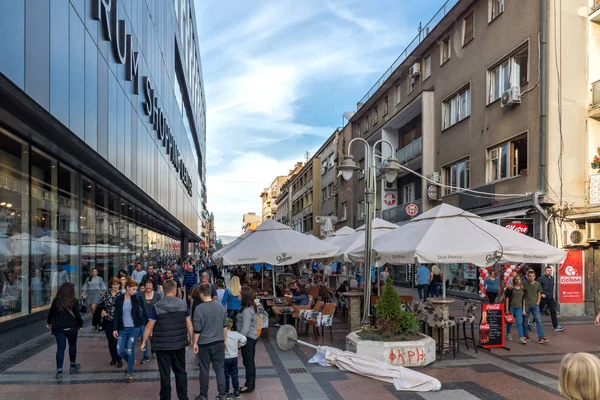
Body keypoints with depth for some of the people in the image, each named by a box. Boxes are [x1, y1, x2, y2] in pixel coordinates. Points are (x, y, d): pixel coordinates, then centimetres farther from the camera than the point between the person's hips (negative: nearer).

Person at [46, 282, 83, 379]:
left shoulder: (56, 301, 0)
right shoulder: (74, 301, -10)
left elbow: (51, 312, 11)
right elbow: (77, 315, -10)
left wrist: (48, 322, 28)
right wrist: (80, 325, 5)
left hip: (58, 328, 3)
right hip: (71, 327, -2)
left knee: (60, 348, 4)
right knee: (72, 346, 16)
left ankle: (59, 371, -1)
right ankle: (73, 366, 29)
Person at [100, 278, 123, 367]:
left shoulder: (121, 294, -6)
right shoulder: (106, 293, 3)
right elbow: (101, 303, 10)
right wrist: (102, 310, -7)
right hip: (107, 321, 4)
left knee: (116, 341, -6)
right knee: (110, 341, 12)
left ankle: (119, 359, 7)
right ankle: (113, 358, 28)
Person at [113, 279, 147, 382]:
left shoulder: (137, 299, -4)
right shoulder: (119, 299, -1)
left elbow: (143, 313, -2)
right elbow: (116, 315, 2)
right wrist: (115, 329, -3)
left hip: (134, 328, -2)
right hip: (122, 329, 2)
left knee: (130, 350, -3)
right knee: (120, 351, 2)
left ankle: (129, 373, 13)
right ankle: (131, 361, 33)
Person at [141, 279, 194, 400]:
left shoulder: (157, 307, -9)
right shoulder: (183, 304, -3)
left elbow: (149, 327, -6)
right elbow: (189, 325, 1)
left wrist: (144, 342, 6)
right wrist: (191, 339, 14)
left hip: (162, 345, -2)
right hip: (179, 344, 2)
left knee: (165, 374, 8)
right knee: (181, 372, 15)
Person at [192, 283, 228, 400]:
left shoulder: (199, 308, -14)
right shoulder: (221, 307, -1)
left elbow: (197, 329, -11)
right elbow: (225, 326, 6)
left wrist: (195, 343, 0)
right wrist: (224, 340, 17)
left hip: (204, 343, -3)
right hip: (218, 342, 3)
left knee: (204, 369, 9)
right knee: (219, 368, 9)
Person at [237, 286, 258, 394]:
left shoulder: (247, 310, -23)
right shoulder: (251, 307, 7)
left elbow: (245, 328, -23)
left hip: (248, 338, -10)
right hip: (252, 337, 10)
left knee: (248, 362, 1)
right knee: (250, 362, 16)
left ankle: (249, 386, 11)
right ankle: (251, 384, 26)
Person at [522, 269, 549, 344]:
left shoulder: (537, 284, 1)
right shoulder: (524, 284, -5)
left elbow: (539, 294, 11)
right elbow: (521, 295, 0)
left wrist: (537, 302, 2)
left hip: (535, 305, 1)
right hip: (526, 305, -1)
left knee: (538, 320, -7)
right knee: (525, 321, 7)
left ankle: (541, 338, -8)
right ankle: (526, 336, 23)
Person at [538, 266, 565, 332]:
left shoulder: (552, 278, 8)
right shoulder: (541, 278, -9)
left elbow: (552, 287, 19)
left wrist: (552, 294, 11)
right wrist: (541, 293, -16)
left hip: (550, 298, 4)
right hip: (543, 298, -4)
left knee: (553, 312, -2)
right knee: (539, 311, 7)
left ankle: (556, 326, -1)